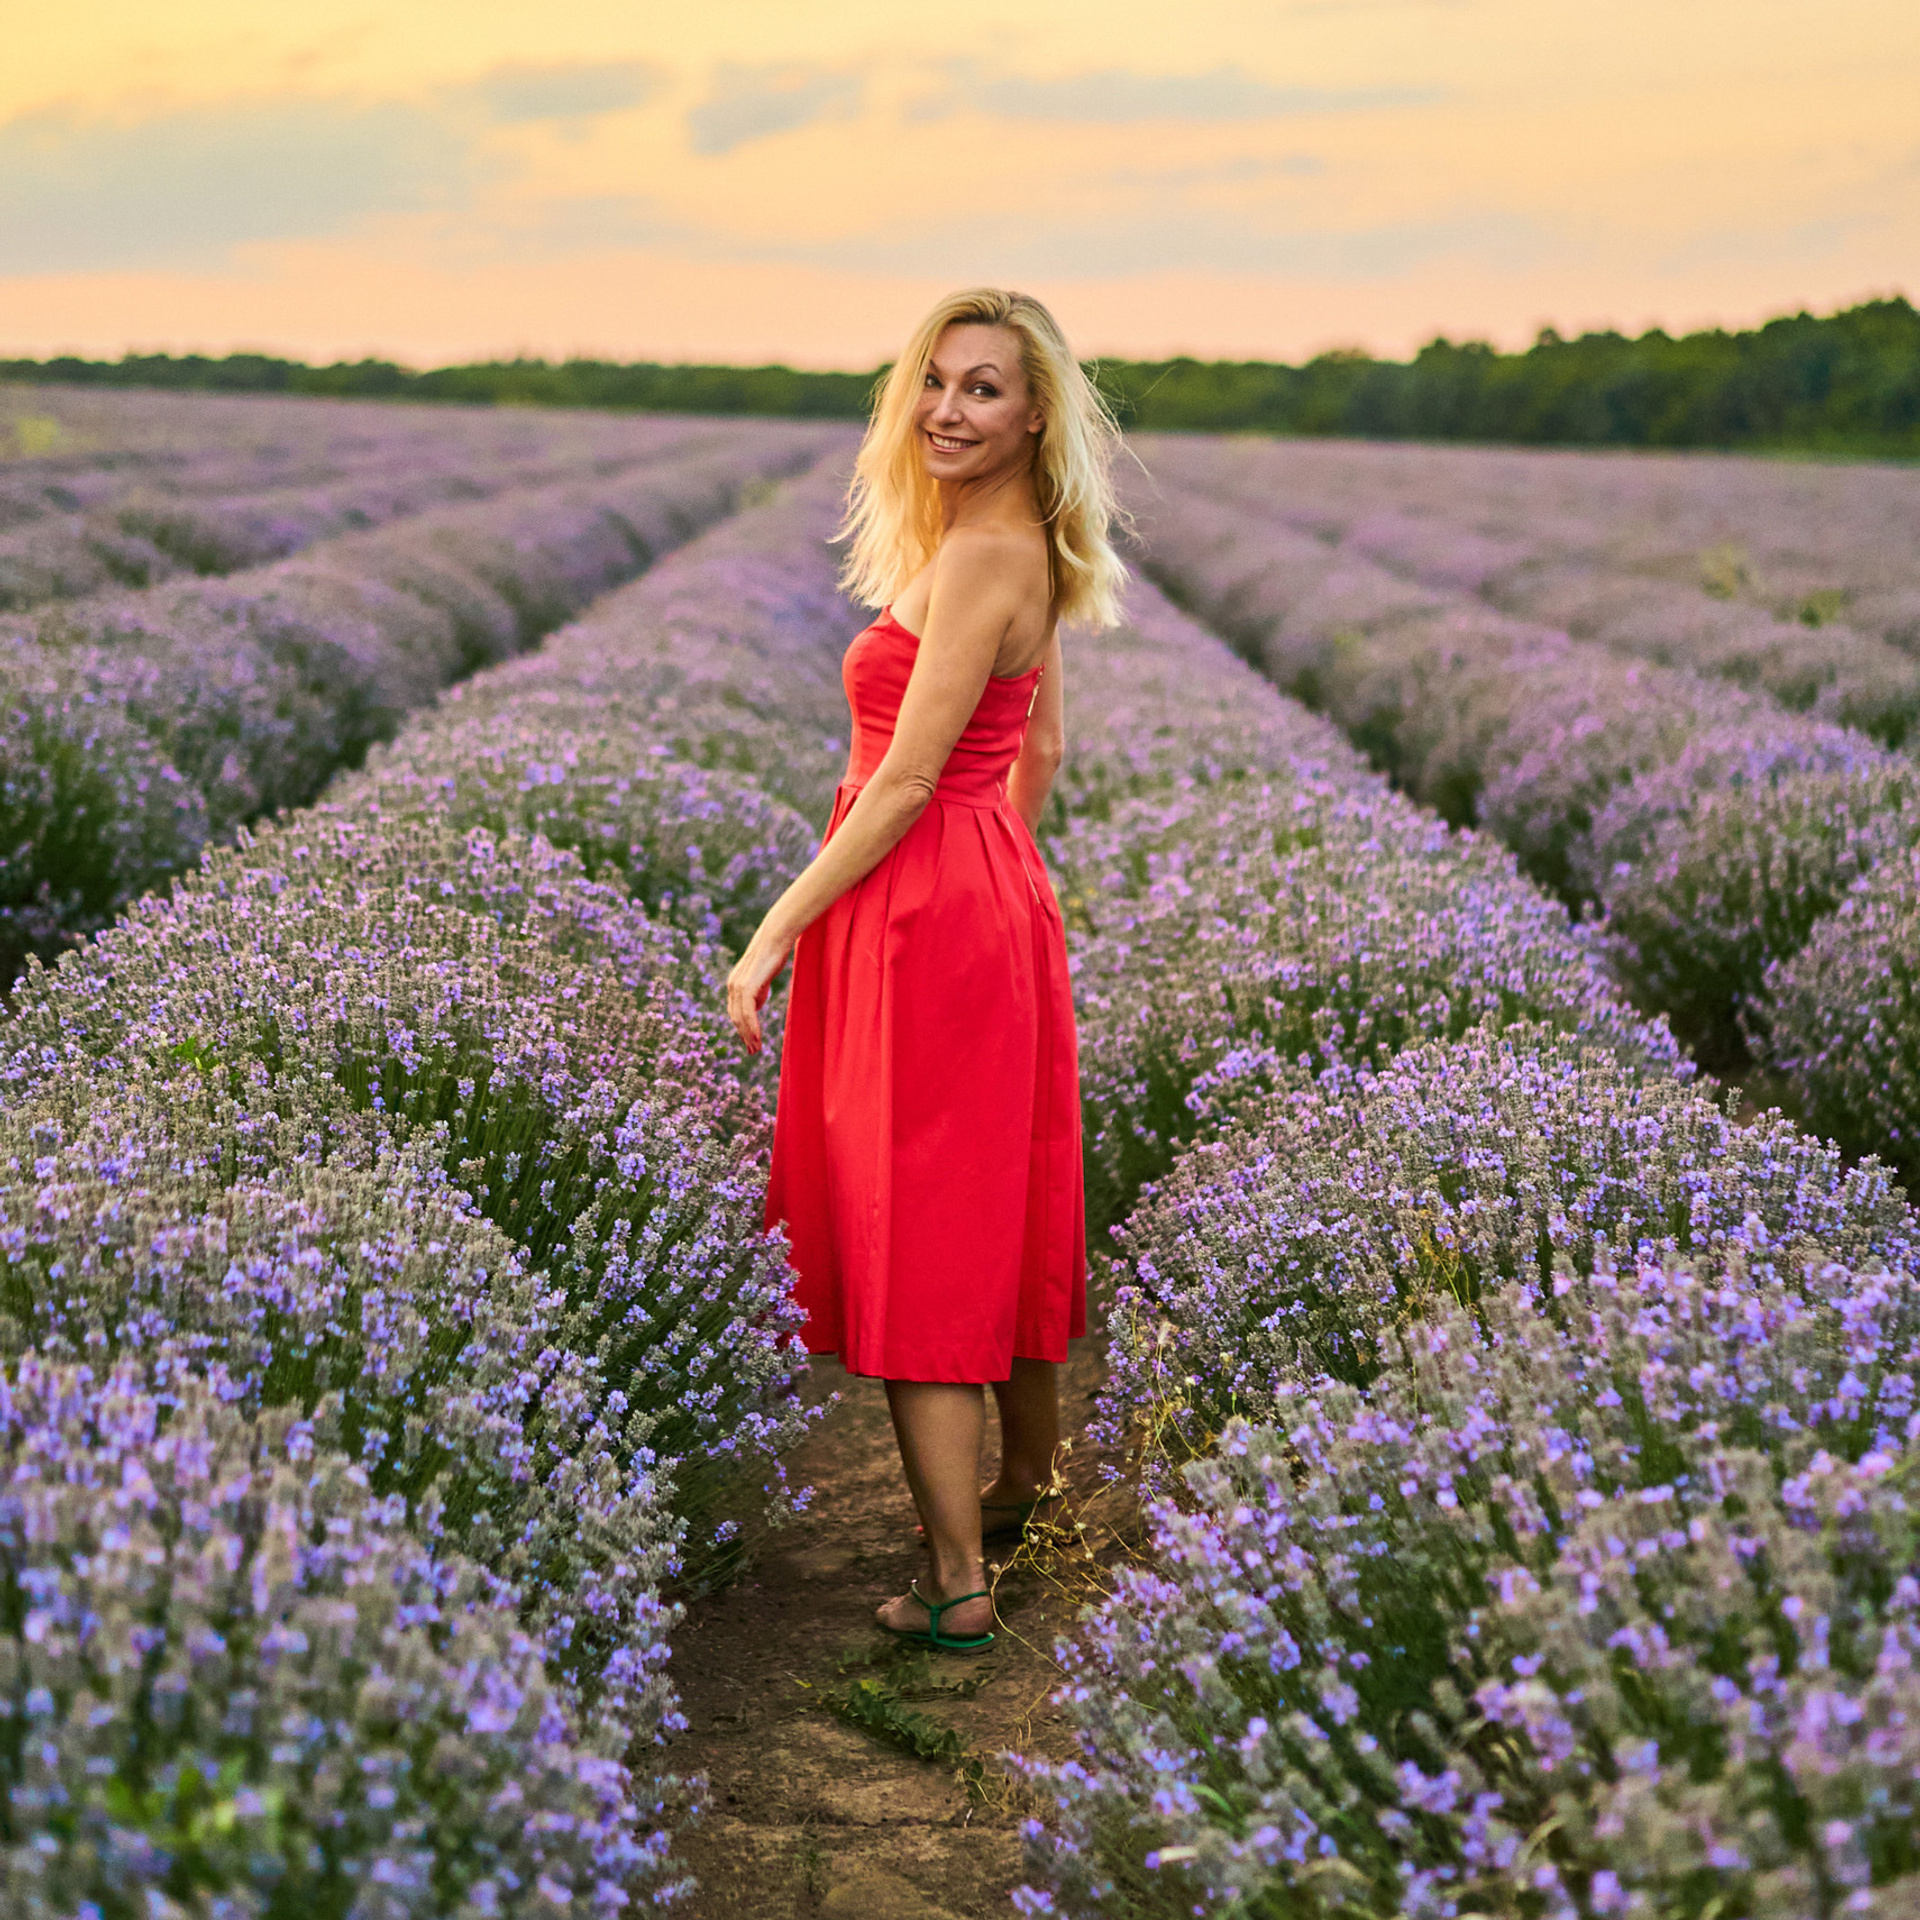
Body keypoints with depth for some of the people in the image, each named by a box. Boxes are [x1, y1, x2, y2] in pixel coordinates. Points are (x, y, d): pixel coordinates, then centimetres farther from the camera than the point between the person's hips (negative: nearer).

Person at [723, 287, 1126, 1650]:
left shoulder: (980, 557, -19)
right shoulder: (1024, 551, 10)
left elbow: (905, 781, -21)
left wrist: (775, 935, -17)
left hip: (920, 919, -10)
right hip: (997, 898, 10)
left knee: (915, 1234, -3)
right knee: (997, 1202, 21)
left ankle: (958, 1584, 4)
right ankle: (1026, 1474, 39)